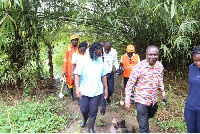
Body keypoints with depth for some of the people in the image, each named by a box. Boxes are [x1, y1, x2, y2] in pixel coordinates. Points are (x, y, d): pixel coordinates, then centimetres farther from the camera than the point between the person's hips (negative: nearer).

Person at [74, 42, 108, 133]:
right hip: (84, 91, -1)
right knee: (84, 109, 9)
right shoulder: (83, 61, -11)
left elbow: (103, 76, 7)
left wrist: (106, 88, 9)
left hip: (97, 92, 2)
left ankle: (91, 128, 32)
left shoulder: (100, 62, -1)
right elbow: (77, 74, -12)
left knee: (93, 112, 8)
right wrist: (77, 88, -22)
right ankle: (85, 118, 46)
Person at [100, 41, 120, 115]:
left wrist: (117, 68, -4)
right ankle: (103, 107, 14)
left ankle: (107, 98, 49)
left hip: (110, 74, 4)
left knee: (111, 90, 14)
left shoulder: (114, 52, -7)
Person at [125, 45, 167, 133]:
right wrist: (127, 101, -18)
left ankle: (139, 118, 62)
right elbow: (129, 85, -17)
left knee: (151, 115, 32)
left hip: (153, 99, 6)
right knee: (144, 126, 1)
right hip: (141, 100, -6)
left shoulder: (160, 66, -5)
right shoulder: (139, 67, -23)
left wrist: (163, 93, 18)